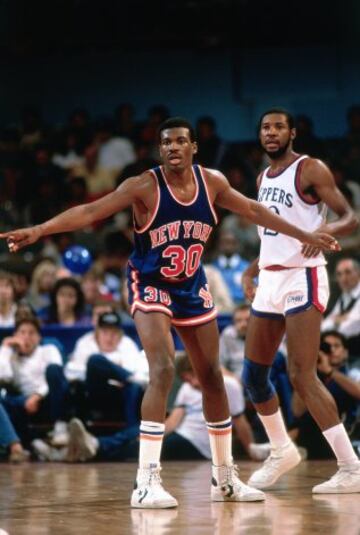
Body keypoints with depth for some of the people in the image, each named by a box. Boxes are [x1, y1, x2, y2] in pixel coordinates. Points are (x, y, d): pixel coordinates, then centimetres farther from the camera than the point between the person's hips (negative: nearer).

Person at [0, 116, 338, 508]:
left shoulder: (212, 182, -6)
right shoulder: (145, 187, -20)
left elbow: (253, 210, 10)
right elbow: (89, 212, -26)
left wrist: (304, 236, 15)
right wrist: (38, 231, -38)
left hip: (192, 287, 6)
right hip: (150, 285, -6)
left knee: (212, 377, 11)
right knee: (163, 369, -23)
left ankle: (224, 477, 25)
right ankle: (146, 482, -23)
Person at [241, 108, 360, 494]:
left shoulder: (310, 169, -7)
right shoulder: (264, 178, 17)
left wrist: (326, 231, -32)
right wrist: (251, 271, 18)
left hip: (302, 276, -8)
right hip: (270, 278, 8)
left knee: (301, 375, -16)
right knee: (253, 374, 10)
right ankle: (281, 451, 31)